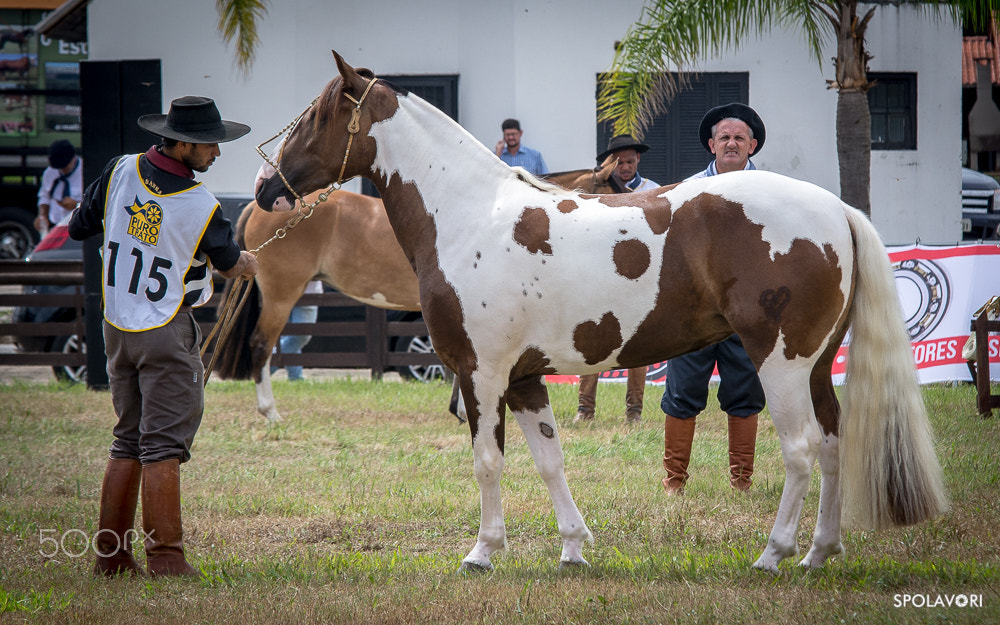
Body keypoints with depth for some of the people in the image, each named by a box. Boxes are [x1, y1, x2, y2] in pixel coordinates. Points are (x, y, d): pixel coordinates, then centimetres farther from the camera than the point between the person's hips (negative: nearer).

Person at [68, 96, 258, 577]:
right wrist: (246, 264, 25)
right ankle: (165, 558, -8)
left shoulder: (121, 172, -4)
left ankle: (110, 555, 16)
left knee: (128, 441, 14)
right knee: (164, 444, -5)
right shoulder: (201, 207, -16)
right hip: (167, 333, -6)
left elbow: (78, 227, 8)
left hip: (117, 328, 6)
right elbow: (229, 263, 2)